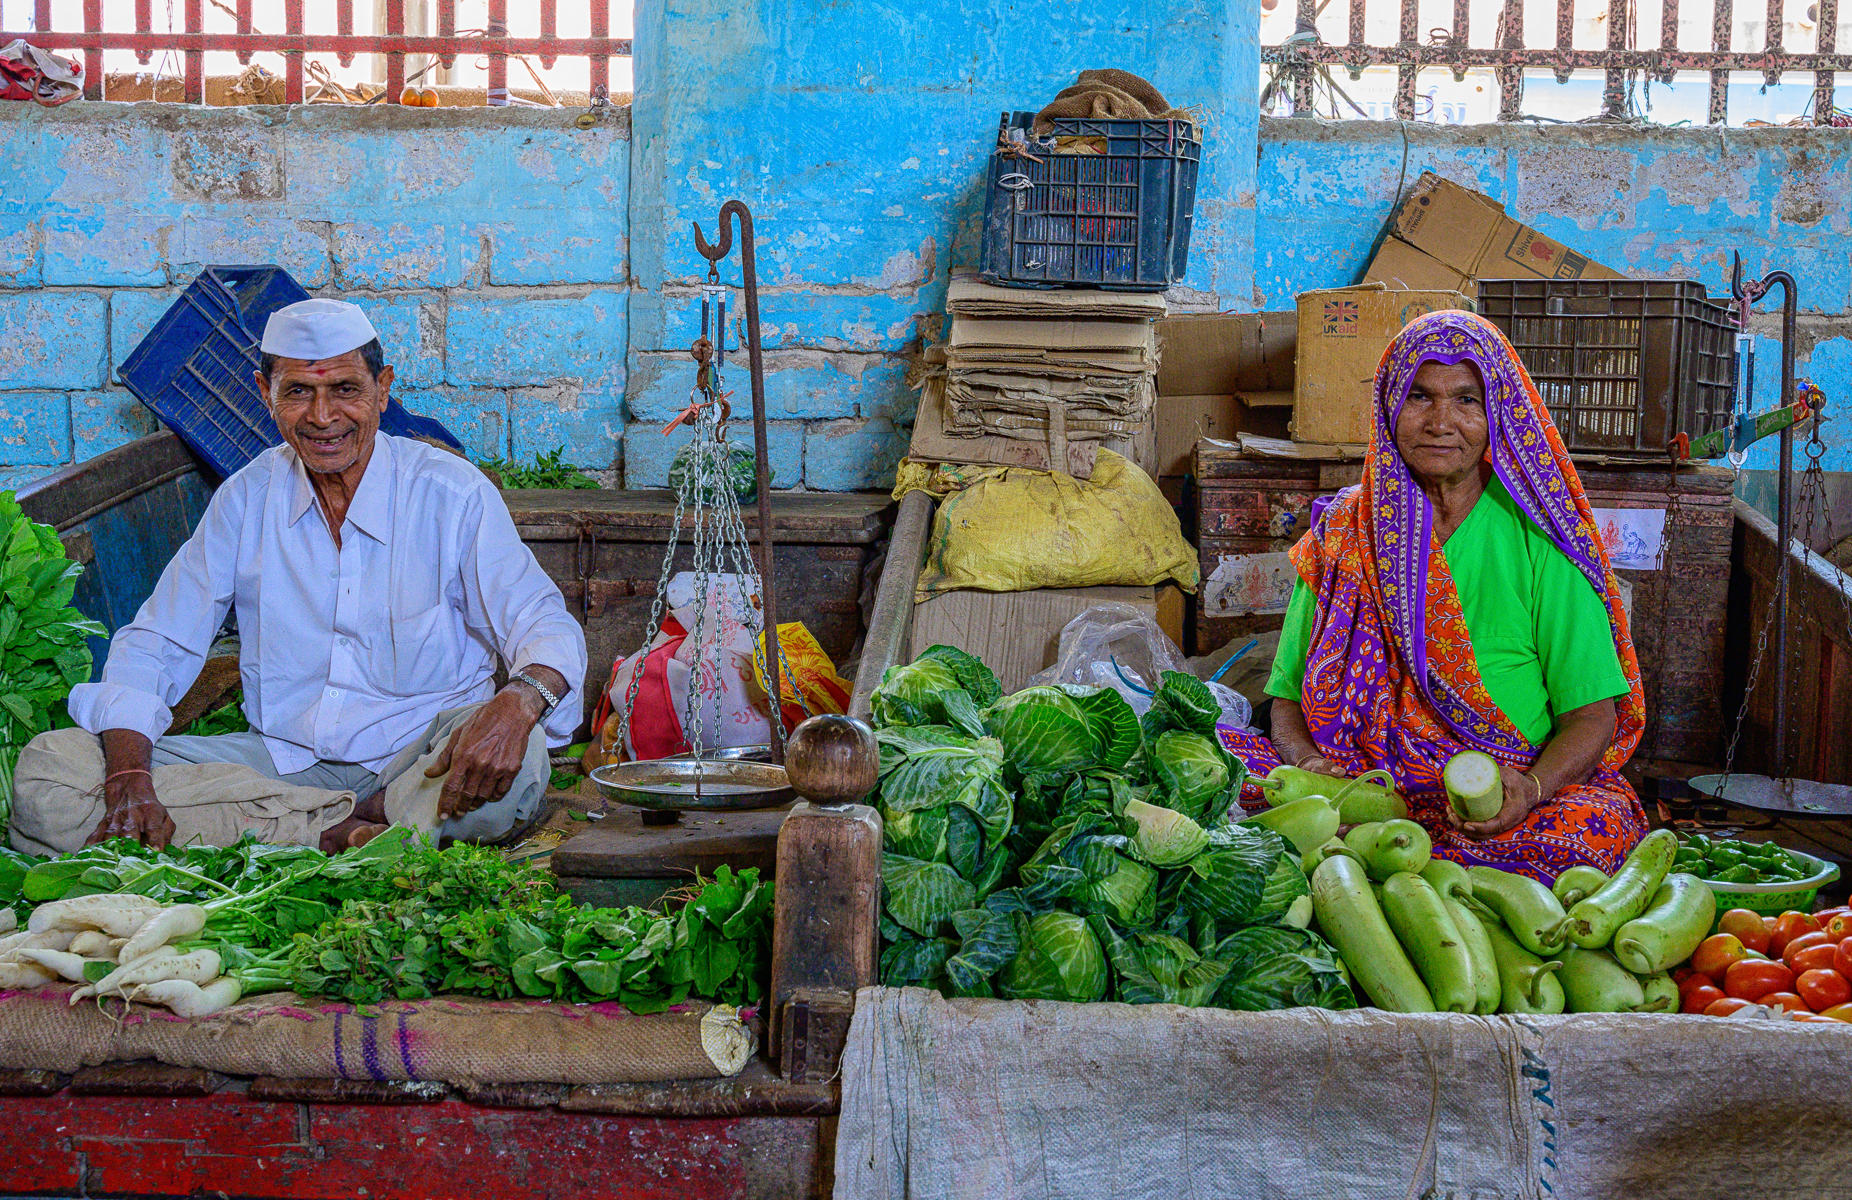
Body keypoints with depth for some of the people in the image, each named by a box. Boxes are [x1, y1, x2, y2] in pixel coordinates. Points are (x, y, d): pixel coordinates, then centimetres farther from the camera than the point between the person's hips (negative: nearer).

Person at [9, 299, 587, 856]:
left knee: (519, 758, -38)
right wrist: (127, 777, -16)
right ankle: (343, 829, -21)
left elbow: (546, 624, -12)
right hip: (283, 760, 4)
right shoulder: (247, 499, 4)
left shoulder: (453, 493, -5)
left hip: (420, 757, -4)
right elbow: (154, 644, 4)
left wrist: (520, 700, -38)